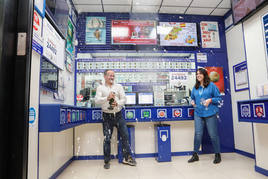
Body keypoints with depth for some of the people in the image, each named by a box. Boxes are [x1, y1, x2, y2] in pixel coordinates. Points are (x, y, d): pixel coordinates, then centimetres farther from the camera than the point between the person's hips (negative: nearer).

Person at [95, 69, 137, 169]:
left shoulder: (119, 86, 8)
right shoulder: (100, 88, 4)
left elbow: (124, 99, 0)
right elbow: (97, 100, -9)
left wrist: (117, 103, -20)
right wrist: (107, 98, -26)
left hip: (118, 115, 2)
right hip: (107, 116, -2)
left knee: (125, 136, 6)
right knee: (107, 139, 4)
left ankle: (127, 158, 23)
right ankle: (107, 161, 21)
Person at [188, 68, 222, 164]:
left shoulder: (211, 85, 0)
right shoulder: (195, 87, 12)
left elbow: (218, 98, 0)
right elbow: (192, 97, 24)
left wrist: (210, 100, -17)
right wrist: (192, 101, 3)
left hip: (210, 113, -3)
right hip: (198, 113, 3)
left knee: (213, 134, 5)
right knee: (197, 134, 2)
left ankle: (217, 155, 24)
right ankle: (195, 155, 13)